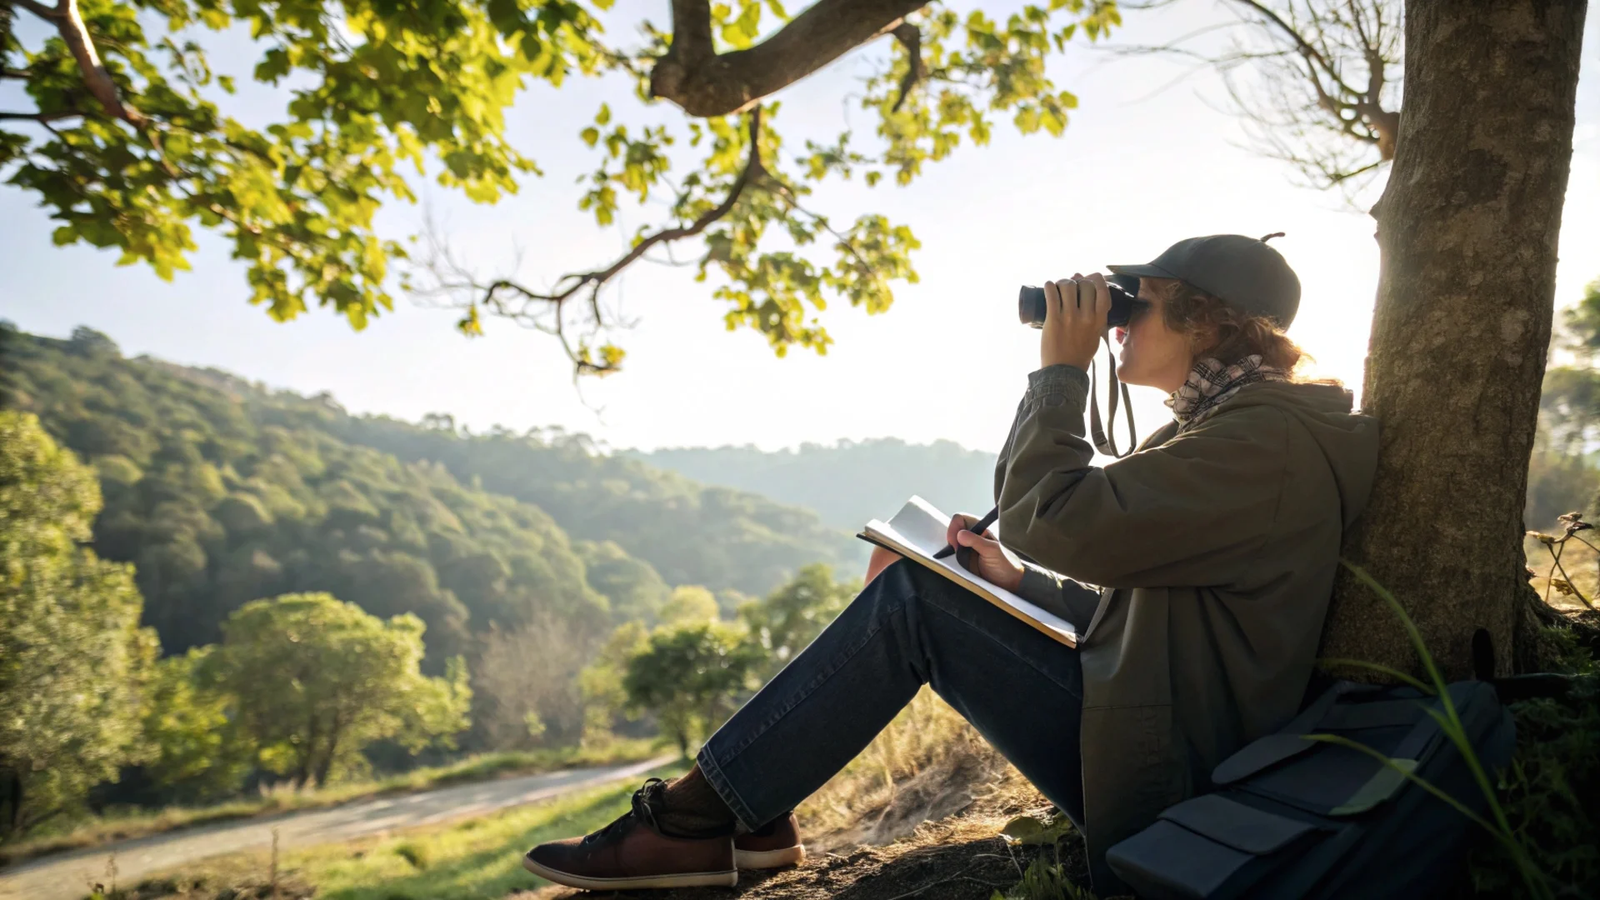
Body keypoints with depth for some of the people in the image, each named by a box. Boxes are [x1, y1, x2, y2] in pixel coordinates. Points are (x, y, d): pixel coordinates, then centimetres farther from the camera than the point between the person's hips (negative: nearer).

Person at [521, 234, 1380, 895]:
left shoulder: (1265, 439, -17)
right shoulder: (1233, 424, 16)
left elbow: (1048, 519, -26)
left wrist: (1060, 368, -14)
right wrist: (1020, 580, 4)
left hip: (1163, 776, -10)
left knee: (914, 600, -14)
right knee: (914, 587, 1)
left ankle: (704, 817, -6)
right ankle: (735, 813, 1)